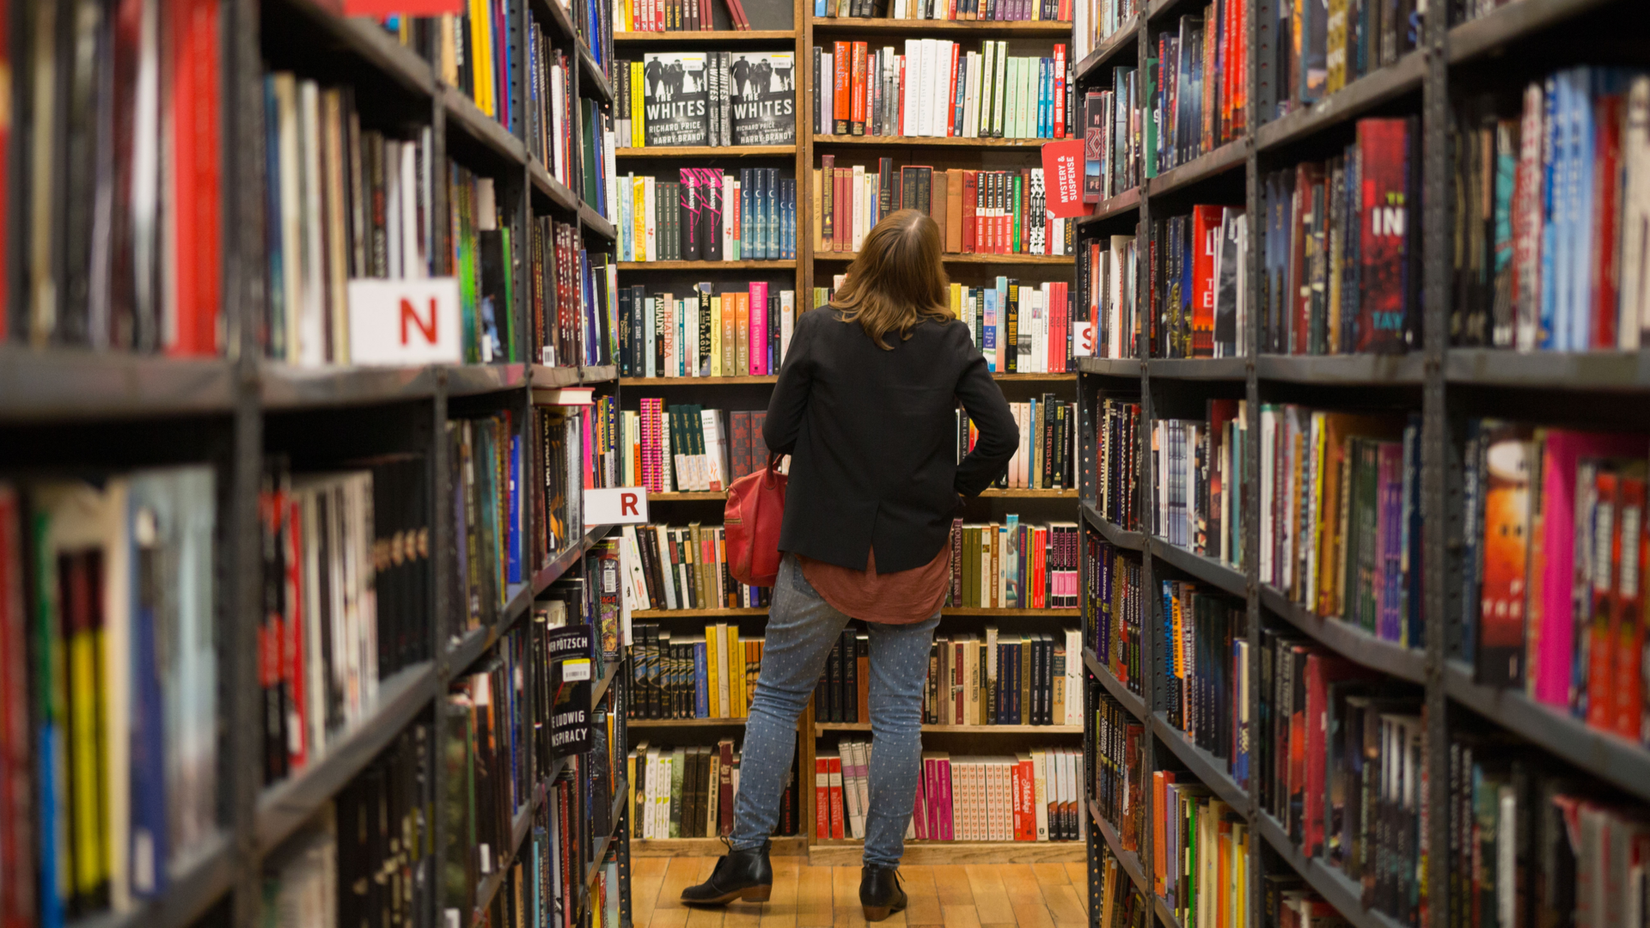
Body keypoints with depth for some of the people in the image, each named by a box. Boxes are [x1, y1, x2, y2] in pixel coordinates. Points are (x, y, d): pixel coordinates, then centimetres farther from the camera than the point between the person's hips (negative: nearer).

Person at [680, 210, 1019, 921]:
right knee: (898, 712, 9)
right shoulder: (950, 341, -4)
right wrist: (953, 490, 6)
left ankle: (748, 857, 14)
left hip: (824, 550, -1)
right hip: (915, 556, 1)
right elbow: (1001, 435, -9)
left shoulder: (819, 331, -8)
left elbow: (776, 435, -6)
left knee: (778, 695, 12)